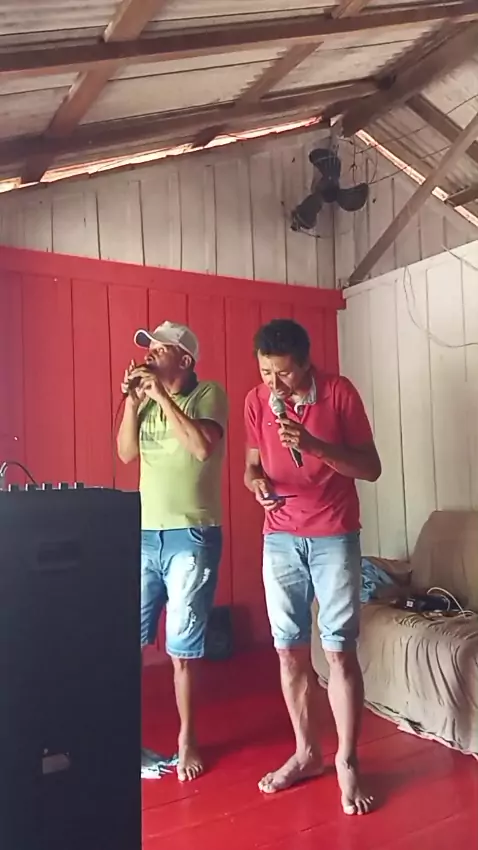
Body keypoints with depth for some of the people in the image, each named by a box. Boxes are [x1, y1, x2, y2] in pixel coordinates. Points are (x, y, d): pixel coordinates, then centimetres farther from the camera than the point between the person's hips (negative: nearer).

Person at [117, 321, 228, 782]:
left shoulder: (209, 394, -5)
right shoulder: (146, 397, 10)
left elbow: (203, 447, -21)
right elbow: (126, 453, 5)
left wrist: (162, 396, -18)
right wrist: (132, 400, -6)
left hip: (192, 537, -5)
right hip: (145, 535, 5)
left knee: (182, 649, 5)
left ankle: (187, 738, 25)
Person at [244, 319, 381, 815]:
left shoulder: (340, 393, -10)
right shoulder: (256, 401, 0)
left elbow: (371, 468, -10)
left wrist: (313, 444, -24)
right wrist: (256, 482, -13)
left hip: (334, 539, -3)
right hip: (280, 540, 3)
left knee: (339, 650, 0)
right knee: (289, 651, 9)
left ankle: (347, 761, 18)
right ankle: (306, 753, 27)